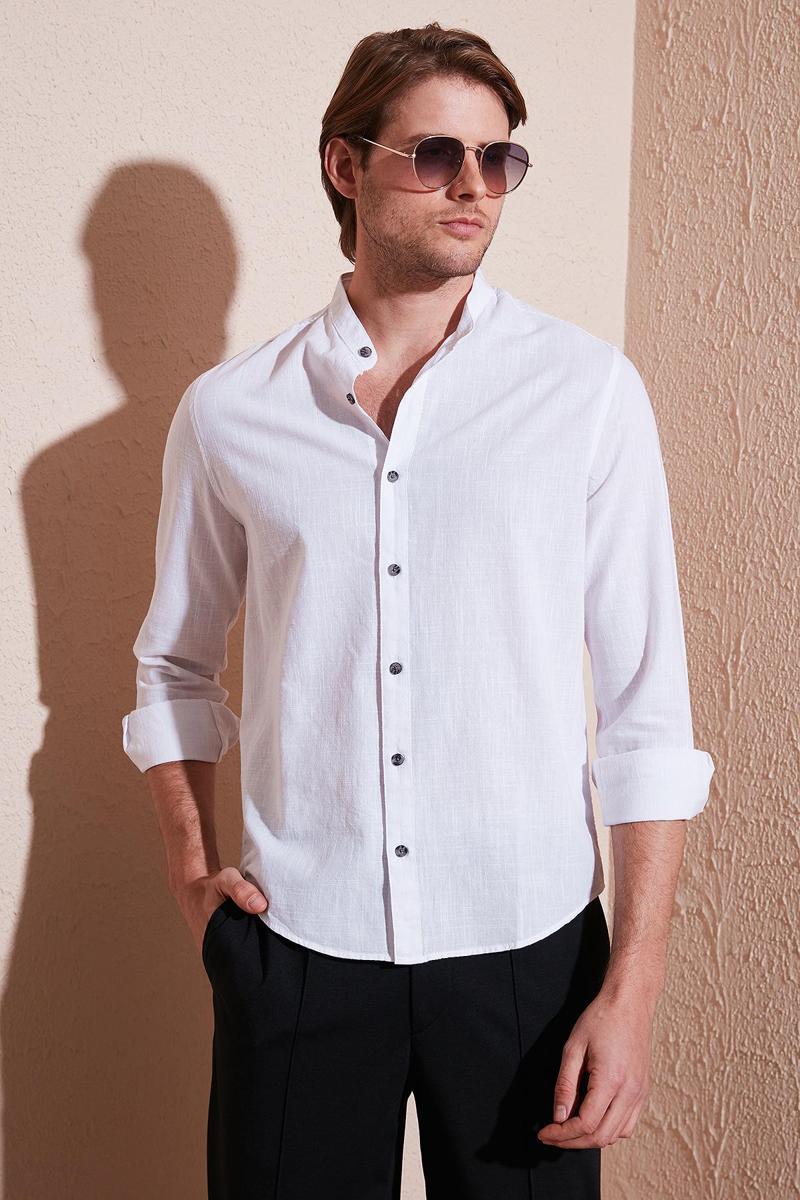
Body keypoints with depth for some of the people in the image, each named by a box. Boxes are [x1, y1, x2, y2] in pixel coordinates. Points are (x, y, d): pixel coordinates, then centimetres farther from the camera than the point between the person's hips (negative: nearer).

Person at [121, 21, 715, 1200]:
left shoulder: (590, 391, -5)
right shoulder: (228, 411, 0)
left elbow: (647, 707, -6)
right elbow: (176, 664, 13)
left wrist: (632, 988, -8)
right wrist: (192, 868, 3)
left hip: (527, 941, -1)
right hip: (296, 941, 1)